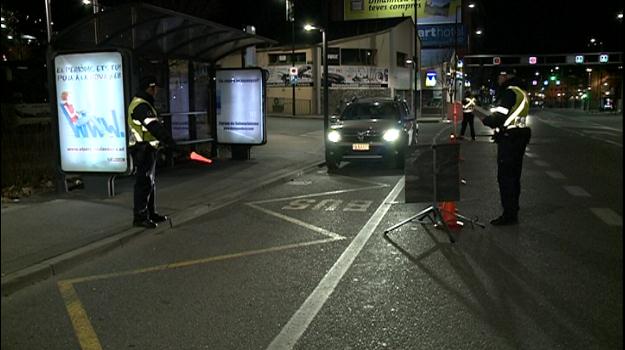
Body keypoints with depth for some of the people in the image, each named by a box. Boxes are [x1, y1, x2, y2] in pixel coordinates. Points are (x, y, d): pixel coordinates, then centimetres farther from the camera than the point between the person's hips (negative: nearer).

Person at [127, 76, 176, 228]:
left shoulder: (143, 104, 17)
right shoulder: (141, 106, -18)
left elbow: (154, 126, 20)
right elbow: (154, 127, -27)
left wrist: (166, 141, 17)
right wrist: (171, 142, -30)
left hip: (147, 149, 11)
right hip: (143, 150, -11)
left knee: (150, 182, 16)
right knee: (144, 183, -7)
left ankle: (150, 213, 25)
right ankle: (140, 217, -2)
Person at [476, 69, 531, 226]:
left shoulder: (509, 92, -15)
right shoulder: (521, 92, 17)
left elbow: (497, 117, -20)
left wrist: (484, 119, -4)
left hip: (509, 140, -10)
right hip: (519, 138, 10)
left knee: (505, 178, -5)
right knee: (513, 177, 16)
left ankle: (509, 215, -2)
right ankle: (513, 211, 25)